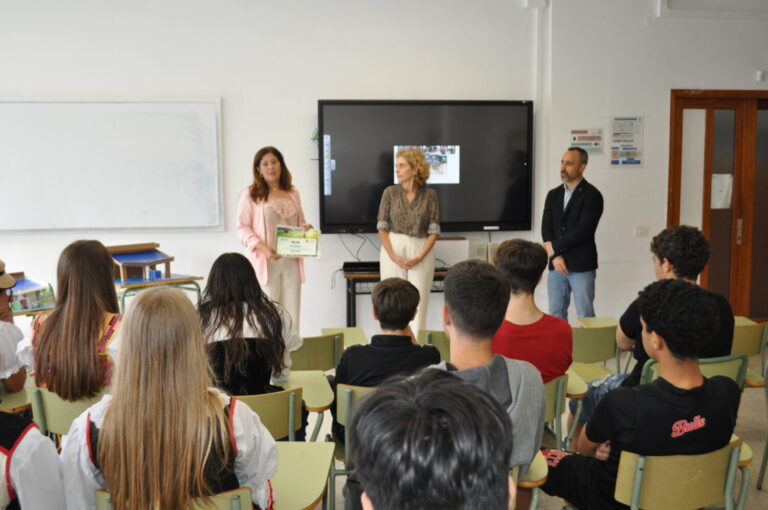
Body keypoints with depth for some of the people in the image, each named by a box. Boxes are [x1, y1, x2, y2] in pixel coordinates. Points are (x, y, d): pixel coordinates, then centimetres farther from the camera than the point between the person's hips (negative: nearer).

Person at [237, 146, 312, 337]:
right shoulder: (250, 194, 0)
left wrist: (305, 227, 1)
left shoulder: (293, 193, 14)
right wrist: (262, 247, -17)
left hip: (291, 261, 4)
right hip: (265, 262, -4)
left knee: (291, 313, 5)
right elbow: (242, 228, -3)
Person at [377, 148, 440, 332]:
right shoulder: (390, 192, 2)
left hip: (421, 251, -1)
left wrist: (419, 257, -12)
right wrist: (394, 256, -11)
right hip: (393, 249, 1)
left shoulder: (429, 194, 0)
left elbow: (434, 231, -1)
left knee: (418, 304, -3)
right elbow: (382, 228, 1)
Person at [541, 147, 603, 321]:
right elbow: (546, 229, 5)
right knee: (556, 315, 10)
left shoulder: (592, 195, -6)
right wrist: (555, 256, -9)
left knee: (585, 316, 0)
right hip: (556, 265, 5)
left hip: (582, 266, -5)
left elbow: (583, 231, -15)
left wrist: (553, 247, -9)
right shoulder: (553, 195, 12)